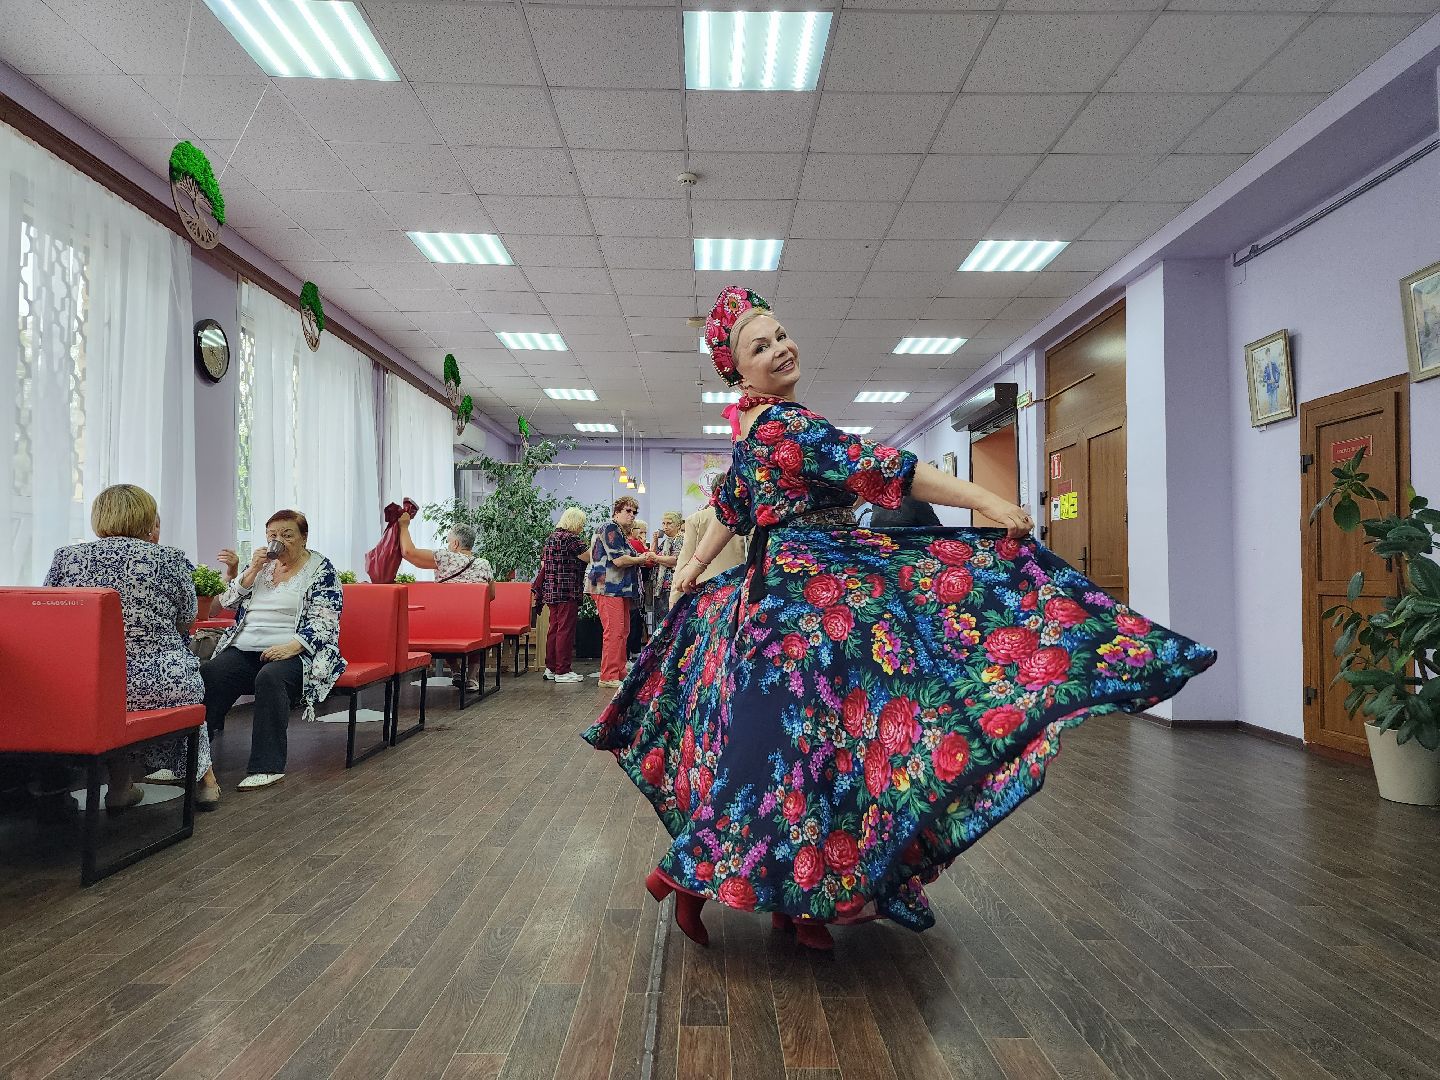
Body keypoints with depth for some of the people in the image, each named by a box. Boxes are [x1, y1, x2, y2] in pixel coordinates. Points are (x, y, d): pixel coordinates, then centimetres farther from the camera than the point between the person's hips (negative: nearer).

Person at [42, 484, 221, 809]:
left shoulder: (65, 558, 5)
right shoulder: (172, 559, -2)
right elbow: (186, 624, 9)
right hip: (157, 686, -3)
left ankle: (121, 785, 35)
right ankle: (203, 779, 36)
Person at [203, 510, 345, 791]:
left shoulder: (321, 570, 2)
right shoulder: (262, 562, 19)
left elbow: (323, 622, -8)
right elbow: (229, 602, 14)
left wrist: (292, 647, -23)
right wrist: (253, 570, 1)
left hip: (294, 652, -5)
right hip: (245, 649, 5)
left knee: (270, 678, -36)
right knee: (207, 673, -24)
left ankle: (269, 766, -33)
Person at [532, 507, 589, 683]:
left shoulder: (550, 538, 15)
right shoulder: (570, 538, -13)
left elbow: (544, 563, 20)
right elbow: (589, 558, -13)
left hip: (550, 591, 9)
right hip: (567, 591, -9)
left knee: (554, 628, 13)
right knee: (565, 630, -5)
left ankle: (551, 668, 18)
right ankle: (563, 671, -2)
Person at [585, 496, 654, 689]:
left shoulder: (622, 533, 23)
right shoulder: (611, 529, -9)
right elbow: (619, 560, -17)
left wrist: (640, 558, 8)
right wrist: (641, 560, -3)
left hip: (620, 589, 11)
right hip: (608, 587, -11)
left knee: (623, 631, 11)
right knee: (614, 631, -13)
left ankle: (619, 673, 17)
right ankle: (608, 677, -11)